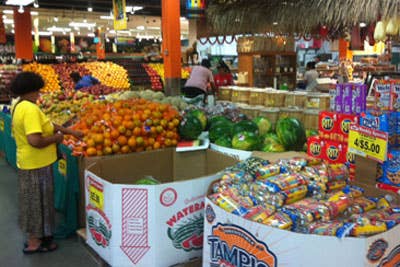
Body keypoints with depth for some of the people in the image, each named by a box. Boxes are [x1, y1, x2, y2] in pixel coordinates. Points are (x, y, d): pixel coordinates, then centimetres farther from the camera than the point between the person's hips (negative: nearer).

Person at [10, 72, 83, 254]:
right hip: (37, 164, -10)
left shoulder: (19, 107, 8)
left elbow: (46, 124, 13)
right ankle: (34, 243, 18)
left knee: (33, 201, 22)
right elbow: (35, 140, -33)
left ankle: (34, 236, 38)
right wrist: (56, 138, -17)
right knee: (38, 202, 5)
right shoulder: (30, 109, -24)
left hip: (28, 162, 10)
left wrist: (70, 131, 12)